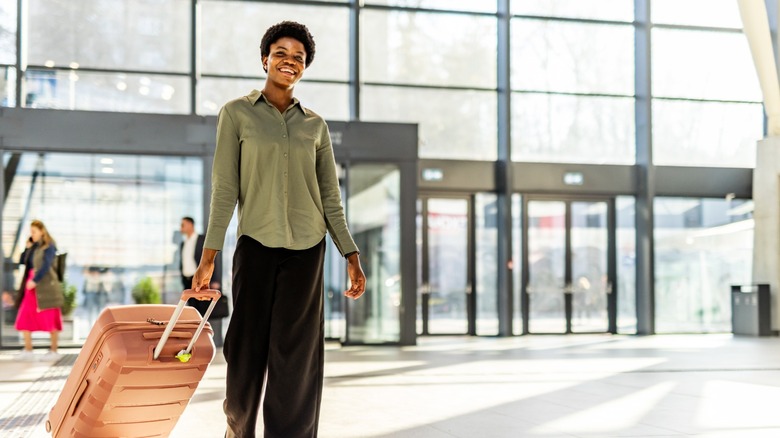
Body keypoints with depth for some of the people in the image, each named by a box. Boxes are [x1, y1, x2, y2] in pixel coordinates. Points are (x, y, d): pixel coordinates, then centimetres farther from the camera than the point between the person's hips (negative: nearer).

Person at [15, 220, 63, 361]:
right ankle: (28, 350, 1)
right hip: (31, 286, 7)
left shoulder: (49, 246, -6)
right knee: (24, 318, -1)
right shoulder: (33, 246, 14)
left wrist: (35, 280, -24)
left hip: (46, 285, -7)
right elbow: (22, 262, 12)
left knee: (50, 319, 1)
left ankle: (54, 350, 8)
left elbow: (46, 266, -17)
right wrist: (27, 248, 1)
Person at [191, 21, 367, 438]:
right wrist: (209, 255, -9)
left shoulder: (315, 124, 10)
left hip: (306, 247, 2)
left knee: (298, 354, 1)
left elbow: (330, 197, 11)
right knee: (247, 346, 3)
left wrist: (352, 256, 5)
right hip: (256, 243, -2)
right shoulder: (237, 114, 2)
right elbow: (224, 189, -2)